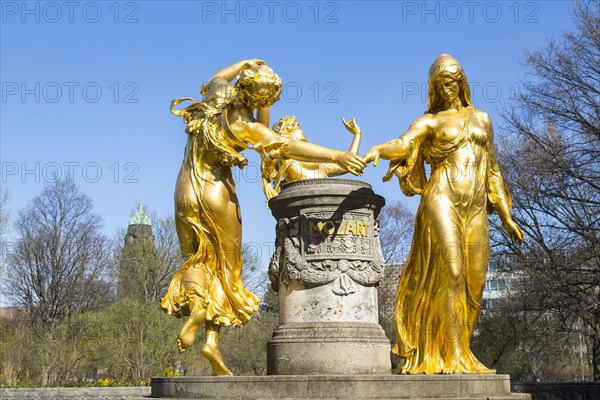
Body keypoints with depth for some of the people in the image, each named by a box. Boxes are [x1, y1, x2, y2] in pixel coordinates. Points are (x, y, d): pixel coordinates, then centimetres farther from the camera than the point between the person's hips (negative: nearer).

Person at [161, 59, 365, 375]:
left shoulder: (214, 94, 1)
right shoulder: (244, 124, -13)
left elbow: (219, 76, 26)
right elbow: (288, 147, -20)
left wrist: (247, 62, 37)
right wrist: (337, 156, -24)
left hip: (186, 191, 5)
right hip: (217, 192, -5)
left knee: (196, 260, 13)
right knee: (225, 265, 5)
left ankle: (195, 307, -18)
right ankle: (212, 339, -12)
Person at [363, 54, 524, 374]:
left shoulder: (481, 119, 22)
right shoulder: (429, 122, 9)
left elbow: (492, 170, 22)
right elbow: (403, 144, -13)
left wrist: (506, 217, 18)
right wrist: (377, 149, -36)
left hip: (476, 209, 5)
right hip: (442, 200, -5)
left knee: (474, 284, -1)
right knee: (451, 273, -19)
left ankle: (457, 353, 9)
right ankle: (454, 357, -18)